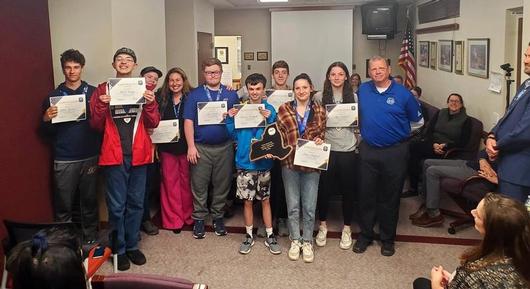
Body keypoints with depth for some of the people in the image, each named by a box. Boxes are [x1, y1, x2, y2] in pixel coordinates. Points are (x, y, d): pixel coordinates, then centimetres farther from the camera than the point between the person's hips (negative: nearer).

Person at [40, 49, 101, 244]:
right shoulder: (54, 96, 6)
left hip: (90, 157, 0)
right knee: (63, 205, 3)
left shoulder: (93, 93, 5)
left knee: (89, 201, 8)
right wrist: (46, 120, -11)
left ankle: (90, 239, 23)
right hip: (64, 160, 0)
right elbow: (45, 133, 6)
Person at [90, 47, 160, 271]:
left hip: (138, 154, 2)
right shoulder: (103, 90, 3)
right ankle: (119, 250, 16)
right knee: (117, 206, 3)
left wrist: (151, 103, -15)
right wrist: (101, 106, -17)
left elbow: (153, 123, 2)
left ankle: (132, 245, 25)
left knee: (136, 203, 11)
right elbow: (96, 125, 0)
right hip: (114, 155, -2)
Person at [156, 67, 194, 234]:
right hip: (167, 147, 1)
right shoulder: (161, 99, 6)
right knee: (170, 183, 4)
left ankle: (187, 216, 22)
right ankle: (173, 219, 12)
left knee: (186, 182, 7)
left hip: (186, 146, -1)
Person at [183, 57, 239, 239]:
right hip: (201, 147, -1)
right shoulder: (195, 95, 4)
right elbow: (188, 121, -1)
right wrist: (191, 146, -8)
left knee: (222, 185, 8)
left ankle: (218, 217, 23)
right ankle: (199, 219, 16)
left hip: (224, 147, 2)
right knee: (199, 186, 3)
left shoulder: (231, 95, 9)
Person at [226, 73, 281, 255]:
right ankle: (249, 236, 22)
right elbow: (233, 135, 3)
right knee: (247, 201, 8)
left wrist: (269, 119, -17)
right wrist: (230, 119, -11)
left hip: (263, 162, 0)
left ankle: (270, 236, 19)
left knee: (265, 200, 9)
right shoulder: (240, 109, 2)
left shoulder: (269, 109, 0)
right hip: (244, 162, 1)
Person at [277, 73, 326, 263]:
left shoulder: (319, 111, 4)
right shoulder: (284, 109, 1)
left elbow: (322, 134, 12)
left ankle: (307, 242, 22)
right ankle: (295, 240, 24)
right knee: (293, 206, 8)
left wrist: (319, 140, -9)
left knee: (309, 206, 5)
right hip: (290, 162, 0)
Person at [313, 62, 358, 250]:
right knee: (324, 188, 6)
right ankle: (323, 225, 27)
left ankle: (347, 228, 25)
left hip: (348, 149, 1)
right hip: (326, 148, -1)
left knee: (348, 188, 8)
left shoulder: (353, 97, 6)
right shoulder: (319, 97, 2)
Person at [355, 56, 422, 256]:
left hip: (395, 152, -2)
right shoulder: (363, 90, 4)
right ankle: (365, 234, 23)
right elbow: (356, 114, 19)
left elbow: (417, 120, 8)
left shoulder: (402, 93, -3)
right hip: (368, 151, 2)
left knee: (390, 197, 7)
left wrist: (399, 132, 10)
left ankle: (388, 238, 21)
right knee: (366, 195, 8)